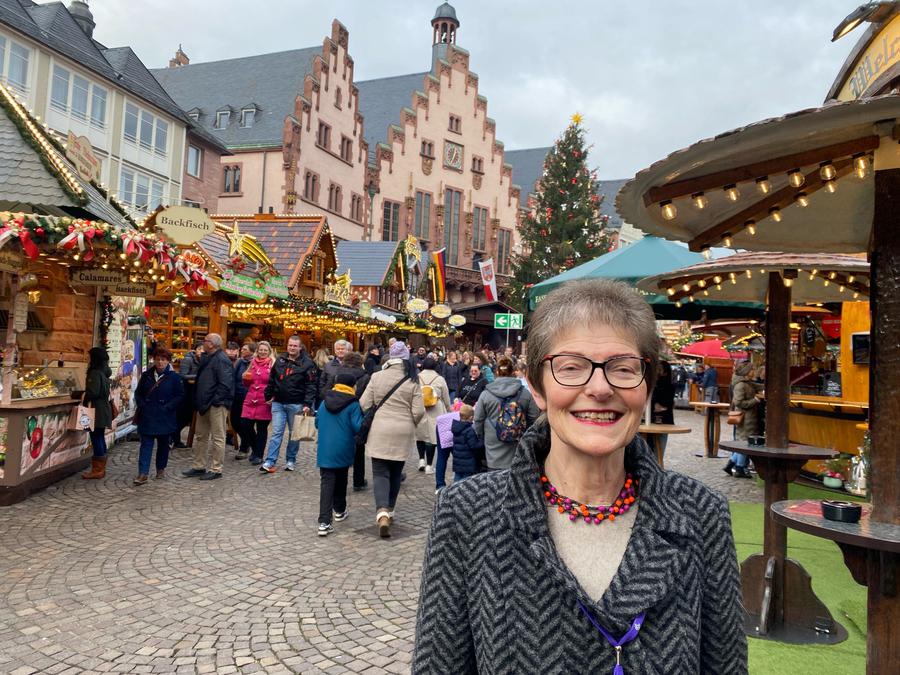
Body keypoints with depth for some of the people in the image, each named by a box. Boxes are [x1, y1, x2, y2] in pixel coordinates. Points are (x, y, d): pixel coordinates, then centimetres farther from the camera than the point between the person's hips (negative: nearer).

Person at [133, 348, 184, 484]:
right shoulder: (146, 375, 6)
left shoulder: (174, 377, -4)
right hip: (147, 417, 2)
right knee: (146, 444, -3)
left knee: (163, 444, 11)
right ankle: (143, 473, -6)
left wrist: (167, 407, -12)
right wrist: (141, 405, -1)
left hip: (165, 418, -1)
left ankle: (161, 469, 25)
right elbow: (138, 393, 14)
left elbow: (180, 395, -4)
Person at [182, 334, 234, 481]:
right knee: (201, 436, 17)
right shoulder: (207, 359, 15)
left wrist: (214, 401, -21)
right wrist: (199, 401, 15)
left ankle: (215, 470, 7)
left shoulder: (221, 360, -17)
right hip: (204, 405, 11)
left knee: (217, 438, -1)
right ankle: (198, 466, 28)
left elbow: (225, 384, -24)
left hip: (216, 405, -11)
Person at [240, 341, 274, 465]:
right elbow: (247, 385, 20)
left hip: (264, 402, -4)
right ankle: (255, 448, 22)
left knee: (262, 428, 4)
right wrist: (245, 378, -2)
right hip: (250, 400, 4)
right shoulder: (253, 363, 13)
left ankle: (258, 455, 16)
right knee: (245, 425, -2)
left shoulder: (273, 364, -1)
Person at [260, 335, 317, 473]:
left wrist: (308, 404, -18)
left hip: (296, 404, -3)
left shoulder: (307, 363, -7)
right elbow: (272, 380, 16)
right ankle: (270, 462, 0)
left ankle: (291, 460, 20)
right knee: (276, 433, 1)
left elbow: (312, 385, -11)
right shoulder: (280, 360, 7)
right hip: (278, 403, 3)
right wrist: (268, 396, 15)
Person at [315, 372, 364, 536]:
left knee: (326, 483, -2)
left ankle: (324, 522, -13)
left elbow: (317, 423, 14)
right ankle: (339, 511, 36)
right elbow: (357, 427, -17)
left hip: (325, 450, 2)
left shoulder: (324, 402, 5)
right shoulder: (353, 405, -10)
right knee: (341, 481, 19)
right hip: (343, 451, -2)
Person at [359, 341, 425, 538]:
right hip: (403, 433, 1)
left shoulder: (376, 377, -4)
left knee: (380, 472, 2)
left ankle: (382, 513, -16)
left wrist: (371, 422, 18)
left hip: (379, 431, -1)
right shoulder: (413, 381, -4)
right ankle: (389, 510, 28)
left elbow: (364, 405, -2)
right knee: (395, 473, 17)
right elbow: (418, 411, -6)